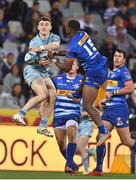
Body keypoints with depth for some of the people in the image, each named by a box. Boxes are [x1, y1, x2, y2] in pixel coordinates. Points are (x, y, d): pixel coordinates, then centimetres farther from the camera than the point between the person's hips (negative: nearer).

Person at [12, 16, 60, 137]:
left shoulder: (54, 38, 1)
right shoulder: (34, 42, -6)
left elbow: (55, 45, -23)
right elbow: (33, 59, -14)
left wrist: (40, 48, -32)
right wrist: (39, 62, -35)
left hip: (44, 72, 6)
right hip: (32, 70, -6)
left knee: (53, 96, -7)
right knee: (43, 95, -25)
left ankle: (43, 127, 0)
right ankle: (20, 115, -21)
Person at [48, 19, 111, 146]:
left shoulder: (73, 45, -17)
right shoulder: (83, 34, 7)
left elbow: (66, 68, -10)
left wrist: (54, 60, 5)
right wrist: (57, 53, 15)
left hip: (94, 74, -9)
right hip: (103, 68, 9)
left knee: (87, 106, -5)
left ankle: (103, 132, -9)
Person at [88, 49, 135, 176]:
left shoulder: (124, 72, -6)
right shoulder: (112, 73, 21)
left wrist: (113, 93, -17)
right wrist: (105, 101, 17)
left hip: (119, 109, -9)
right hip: (109, 109, 9)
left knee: (126, 141, -5)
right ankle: (98, 170, 1)